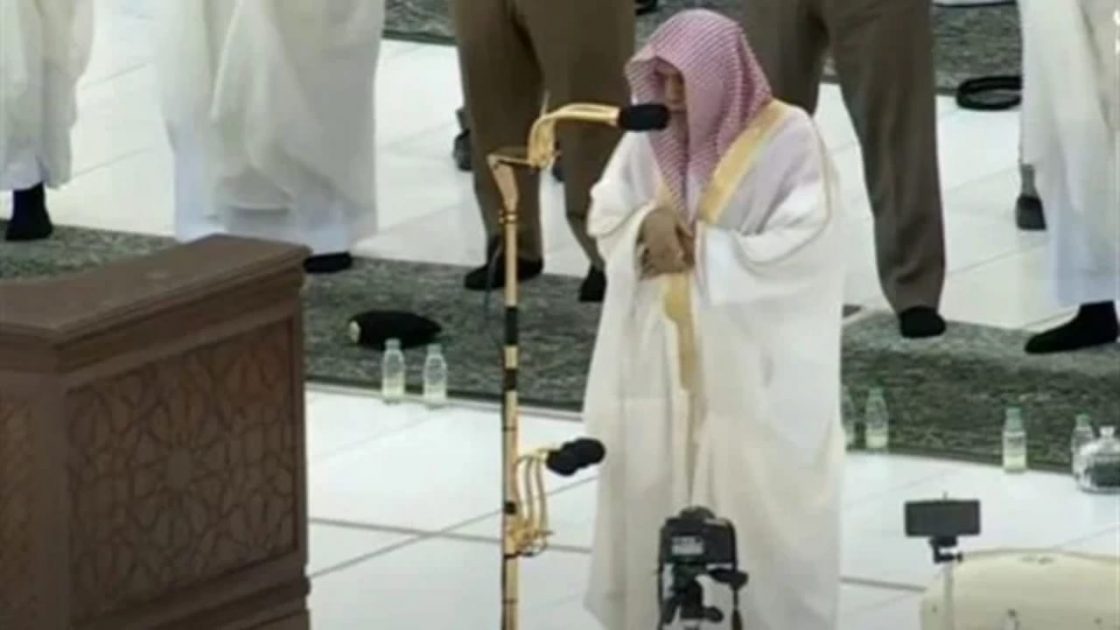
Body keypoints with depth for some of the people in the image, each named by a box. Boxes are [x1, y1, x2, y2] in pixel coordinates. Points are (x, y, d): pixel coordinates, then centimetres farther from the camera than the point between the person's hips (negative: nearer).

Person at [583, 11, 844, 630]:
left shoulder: (787, 139, -12)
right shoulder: (652, 134, 3)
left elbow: (799, 248, -16)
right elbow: (605, 216, 7)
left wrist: (699, 249, -15)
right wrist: (648, 223, -15)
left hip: (753, 363, -5)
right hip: (661, 354, 5)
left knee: (756, 504, -1)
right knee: (655, 490, 7)